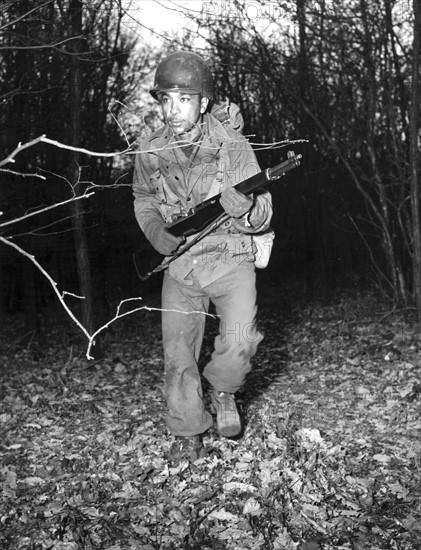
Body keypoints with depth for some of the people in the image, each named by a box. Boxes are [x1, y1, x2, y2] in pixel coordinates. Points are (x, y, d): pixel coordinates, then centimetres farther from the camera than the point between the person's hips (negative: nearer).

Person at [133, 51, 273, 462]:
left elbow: (262, 217, -11)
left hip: (230, 258, -2)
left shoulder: (233, 146, -13)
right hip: (179, 263, 3)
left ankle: (222, 390, 12)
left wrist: (244, 209, -34)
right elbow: (143, 200, 16)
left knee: (239, 341, -22)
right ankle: (188, 435, 23)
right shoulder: (150, 152, -4)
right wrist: (157, 232, -4)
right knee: (177, 355, 2)